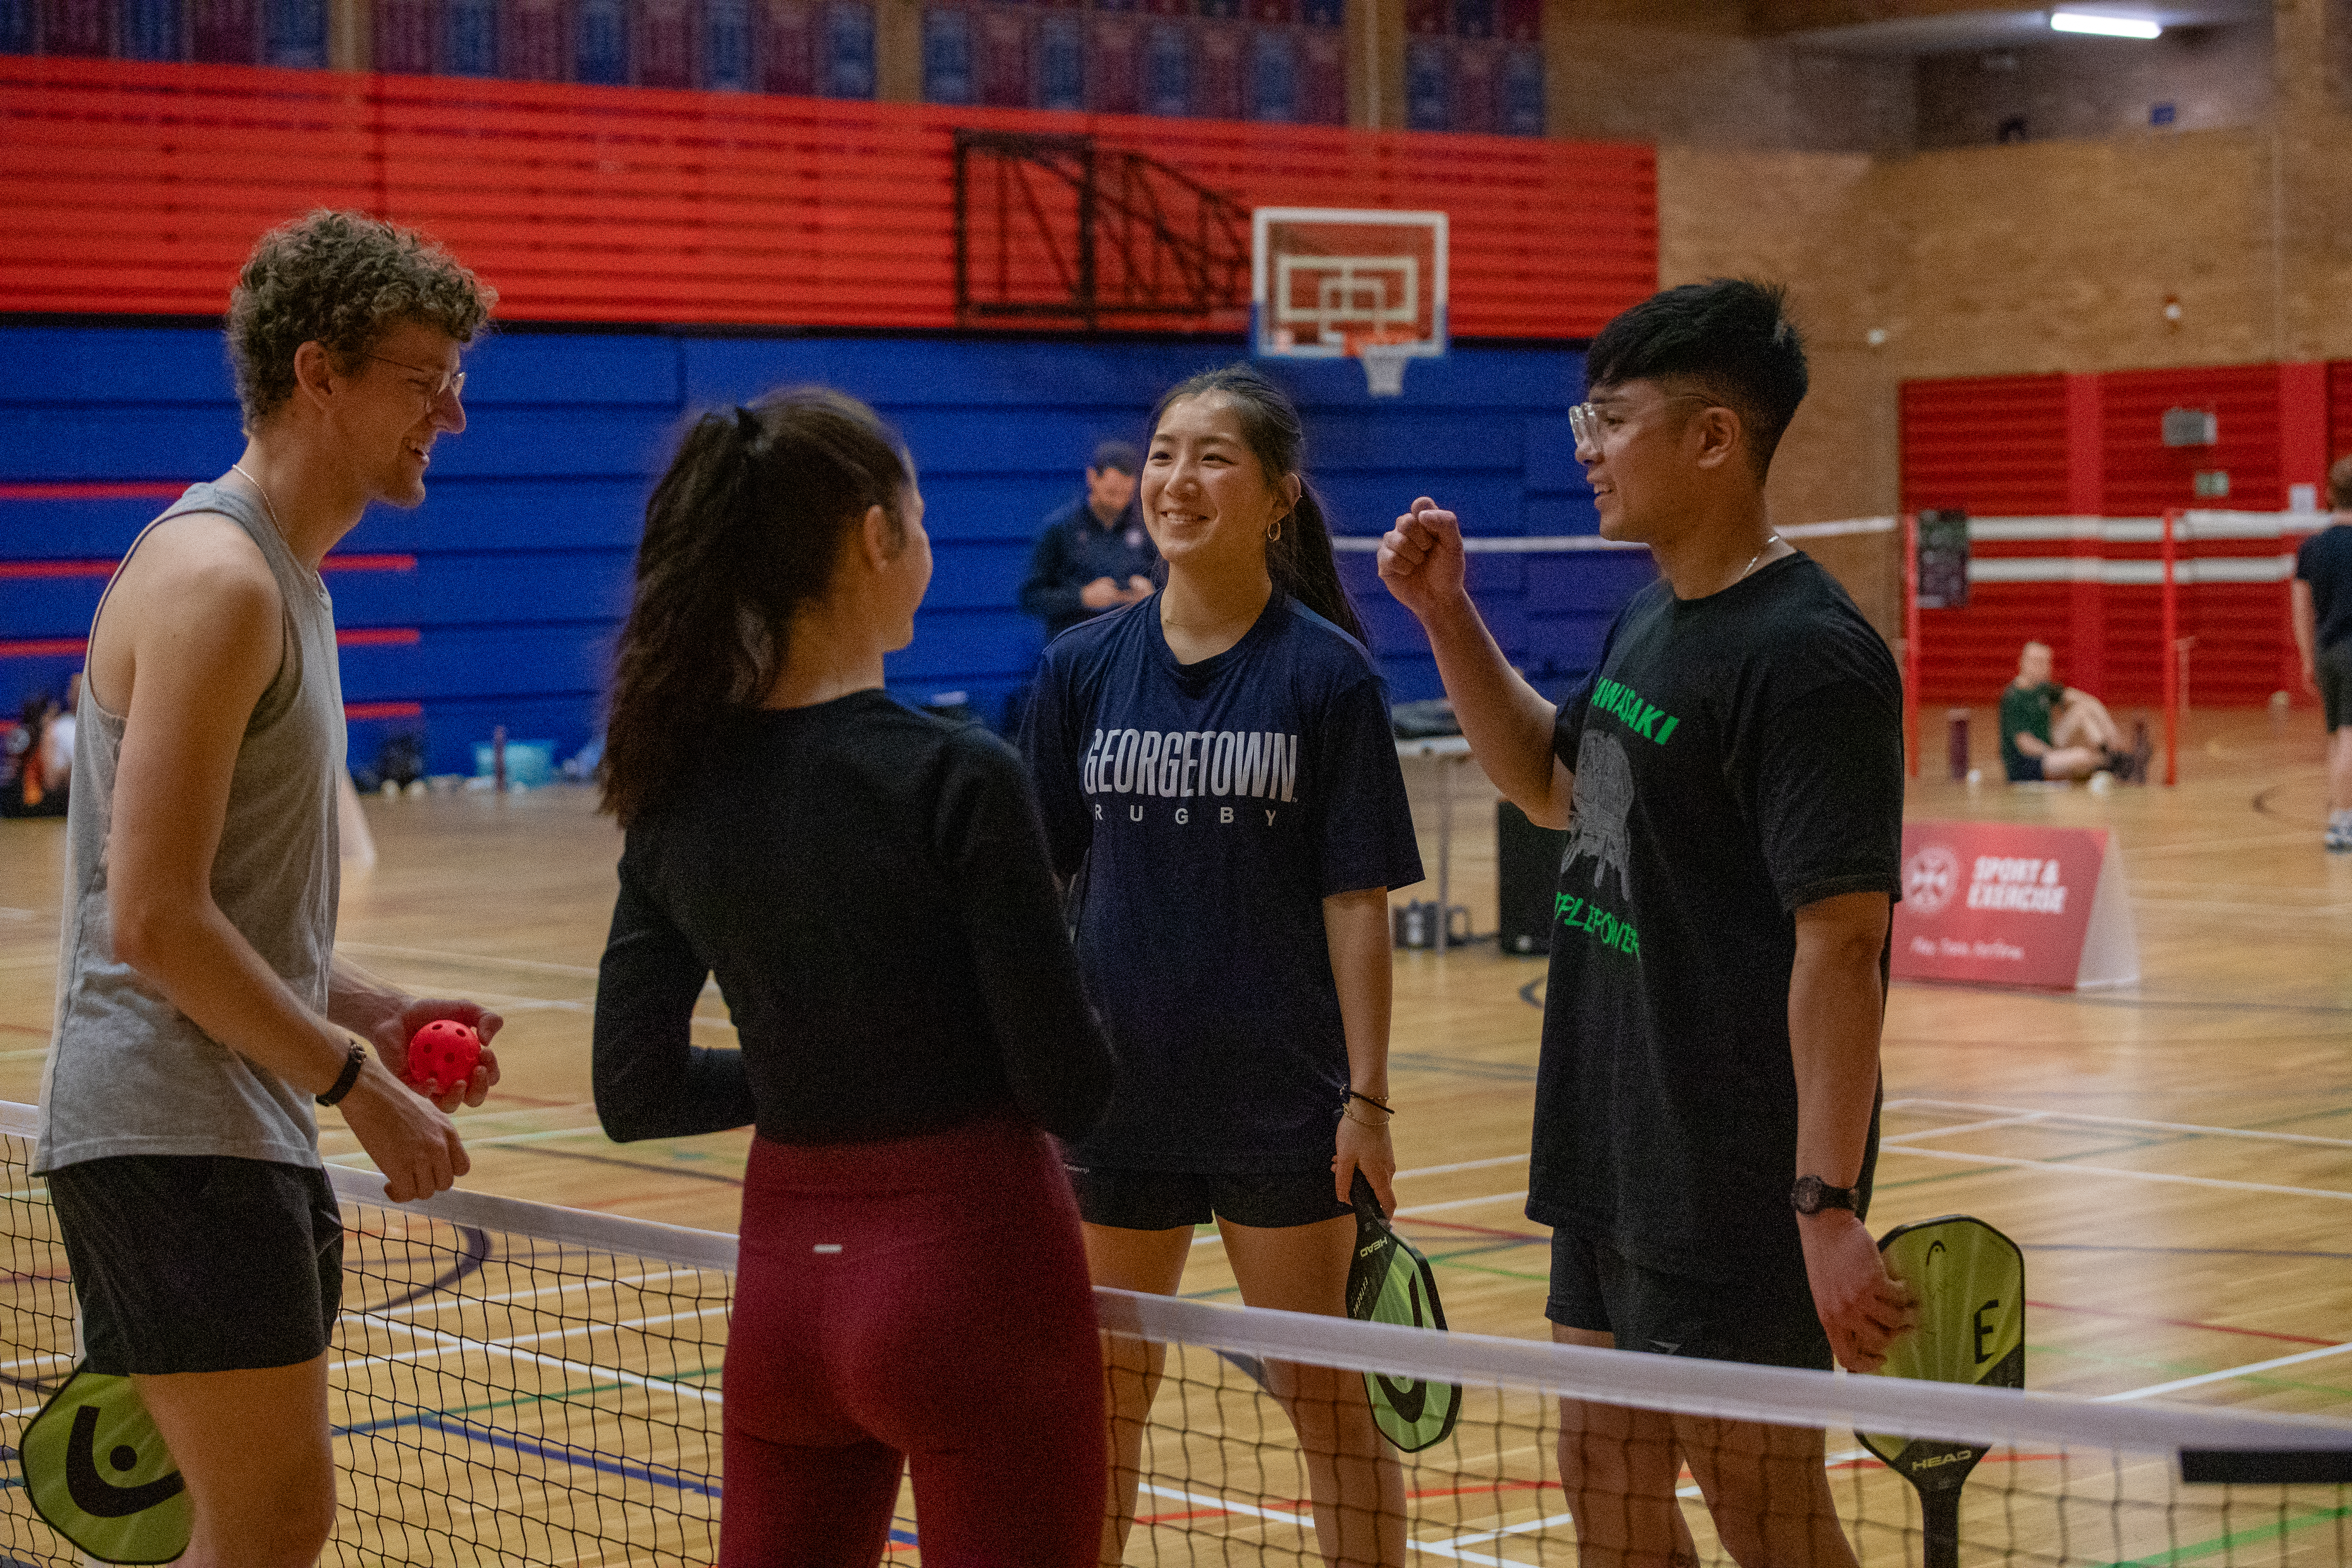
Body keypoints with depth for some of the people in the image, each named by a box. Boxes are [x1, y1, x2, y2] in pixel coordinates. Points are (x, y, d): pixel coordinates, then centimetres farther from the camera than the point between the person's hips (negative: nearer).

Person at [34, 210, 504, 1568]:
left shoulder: (282, 578, 18)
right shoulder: (215, 578, -14)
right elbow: (153, 921, -20)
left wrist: (369, 1013, 9)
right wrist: (354, 1078, -14)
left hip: (246, 1134, 10)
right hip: (173, 1136, -10)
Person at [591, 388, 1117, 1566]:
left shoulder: (680, 790, 1)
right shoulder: (956, 778, -17)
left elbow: (635, 1092, 5)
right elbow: (1071, 1090, -14)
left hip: (784, 1281, 6)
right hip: (969, 1276, -6)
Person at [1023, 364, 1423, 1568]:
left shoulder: (1328, 675, -6)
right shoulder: (1082, 668, 2)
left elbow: (1357, 903, -7)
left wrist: (1368, 1098, -9)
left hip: (1281, 1099, -3)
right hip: (1117, 1094, 3)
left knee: (1325, 1401, 6)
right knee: (1102, 1395, 13)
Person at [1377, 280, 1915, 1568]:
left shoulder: (1806, 655, -19)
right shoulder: (1650, 623, 10)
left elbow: (1842, 943, -23)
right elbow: (1553, 786, 28)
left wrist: (1827, 1206, -26)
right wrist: (1447, 615, 15)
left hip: (1737, 1188, -9)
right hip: (1617, 1166, 9)